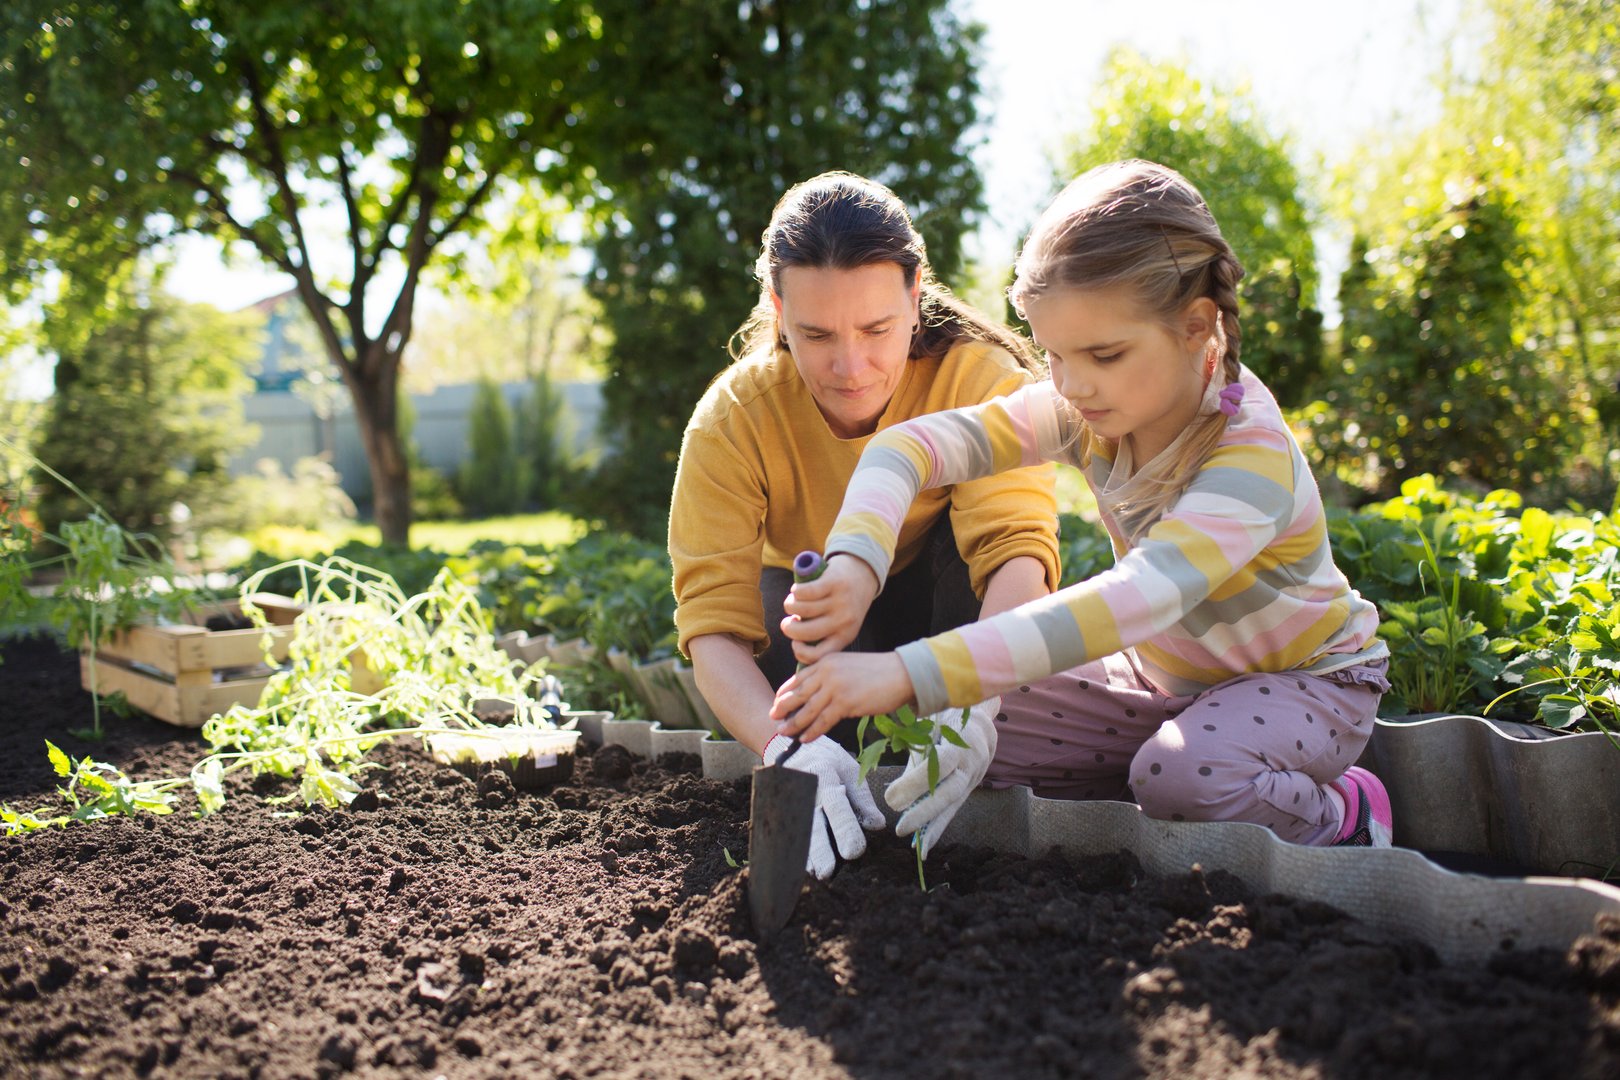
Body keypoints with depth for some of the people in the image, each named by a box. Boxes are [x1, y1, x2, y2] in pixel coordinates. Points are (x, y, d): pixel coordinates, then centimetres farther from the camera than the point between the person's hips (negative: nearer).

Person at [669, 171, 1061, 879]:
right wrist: (787, 744, -56)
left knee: (974, 523, -30)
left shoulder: (985, 377, -31)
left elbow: (1019, 549, -44)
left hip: (941, 608, 0)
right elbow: (713, 621, -36)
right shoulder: (731, 419, -28)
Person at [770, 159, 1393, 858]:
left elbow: (1136, 601, -51)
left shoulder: (1252, 455, -34)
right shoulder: (1087, 410, -16)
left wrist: (910, 673, -60)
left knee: (1185, 777, -37)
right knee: (974, 731, -11)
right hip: (1162, 676, 5)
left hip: (1306, 678, -5)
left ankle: (1342, 814, -4)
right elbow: (914, 444, -23)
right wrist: (854, 561, -46)